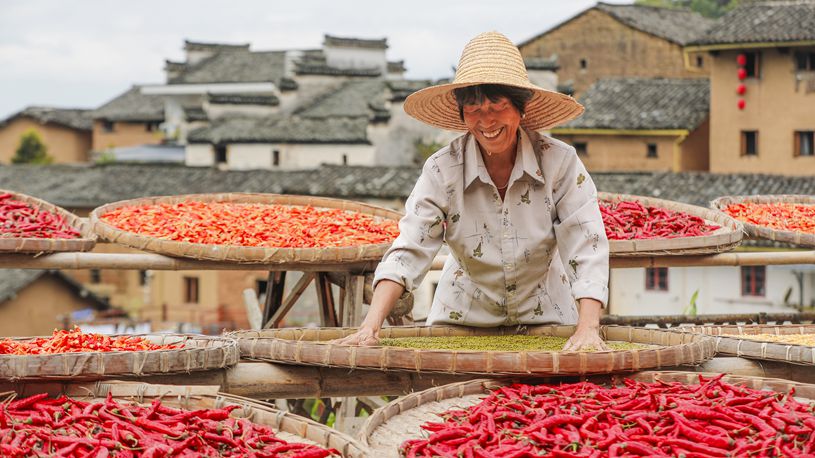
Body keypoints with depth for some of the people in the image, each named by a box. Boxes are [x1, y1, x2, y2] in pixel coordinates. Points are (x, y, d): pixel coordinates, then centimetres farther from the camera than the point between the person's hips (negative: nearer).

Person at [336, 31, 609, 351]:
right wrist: (371, 325, -29)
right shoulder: (442, 170, -10)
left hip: (544, 317, -1)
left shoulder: (560, 162, -12)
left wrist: (588, 329, -29)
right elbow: (408, 251, -15)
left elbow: (587, 251, -15)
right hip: (464, 320, 1)